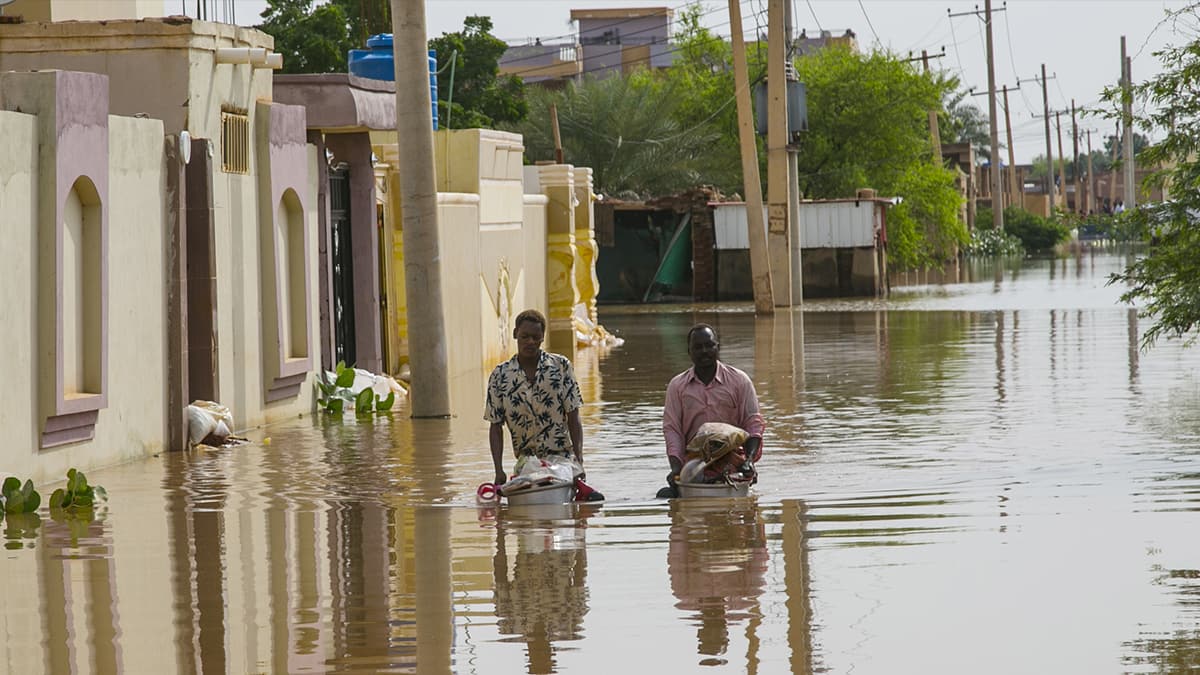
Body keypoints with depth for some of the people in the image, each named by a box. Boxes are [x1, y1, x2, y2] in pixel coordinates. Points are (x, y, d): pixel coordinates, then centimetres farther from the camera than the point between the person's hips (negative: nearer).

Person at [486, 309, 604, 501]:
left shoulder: (561, 366, -1)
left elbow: (573, 419, -2)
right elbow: (496, 427, 3)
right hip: (526, 462, 1)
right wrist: (499, 471, -8)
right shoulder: (499, 376, 1)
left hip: (564, 458, -1)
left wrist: (579, 461, -12)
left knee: (594, 499, -16)